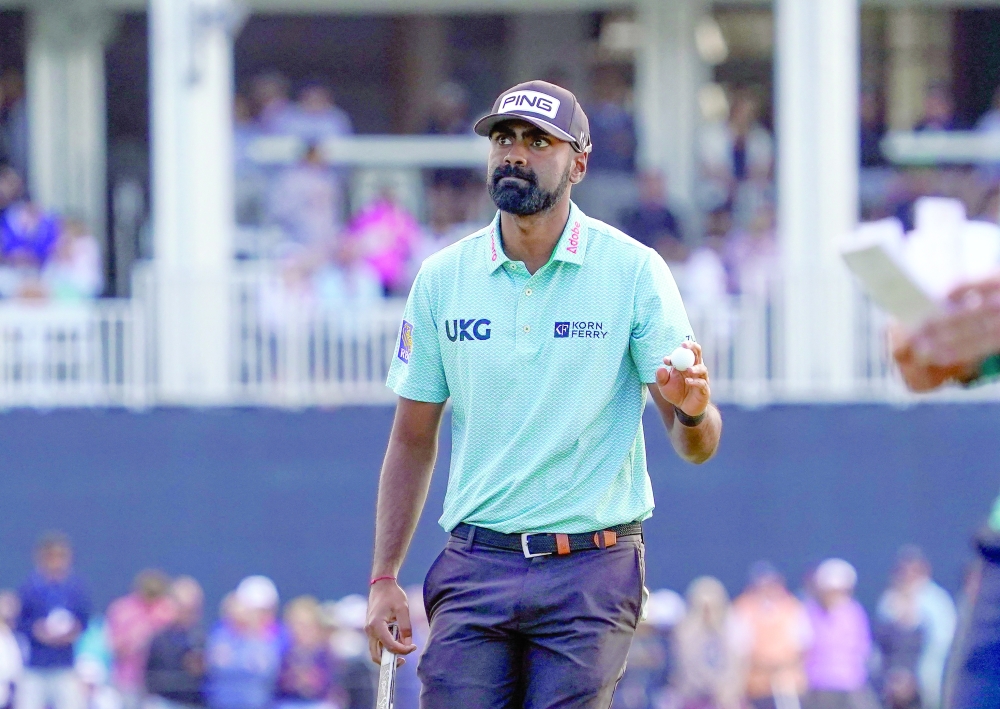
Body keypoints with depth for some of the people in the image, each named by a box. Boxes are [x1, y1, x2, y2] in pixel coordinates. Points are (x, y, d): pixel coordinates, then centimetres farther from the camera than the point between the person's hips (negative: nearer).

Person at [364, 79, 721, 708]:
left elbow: (697, 444, -4)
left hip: (590, 569, -2)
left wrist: (693, 411, -28)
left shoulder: (635, 272, -2)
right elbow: (413, 439, 13)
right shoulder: (443, 278, 6)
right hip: (475, 568, 2)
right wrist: (384, 578, 5)